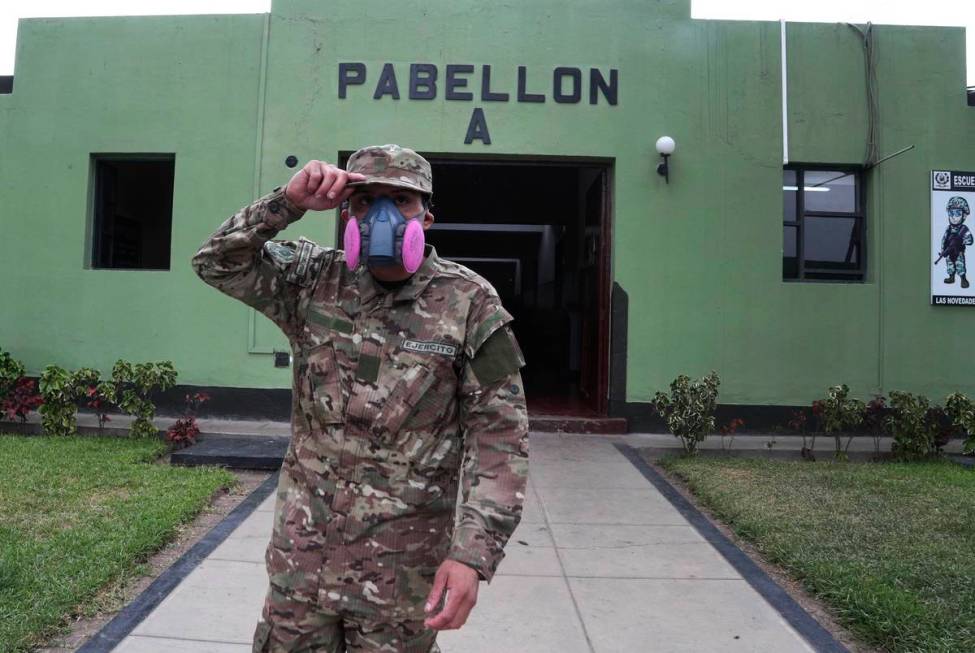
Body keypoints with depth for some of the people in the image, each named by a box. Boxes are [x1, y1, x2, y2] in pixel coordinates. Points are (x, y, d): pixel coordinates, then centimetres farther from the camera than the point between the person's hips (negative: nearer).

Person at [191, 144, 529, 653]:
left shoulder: (469, 304, -10)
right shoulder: (315, 282, 0)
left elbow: (497, 435, -11)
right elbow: (218, 263, 1)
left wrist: (472, 552, -18)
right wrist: (289, 202, -14)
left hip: (403, 562, -2)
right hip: (302, 543, 3)